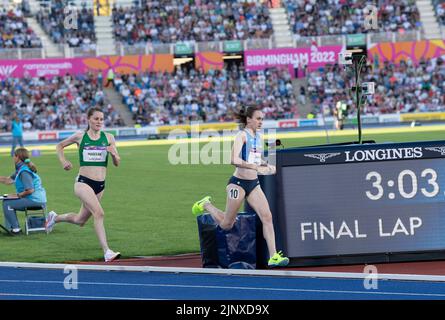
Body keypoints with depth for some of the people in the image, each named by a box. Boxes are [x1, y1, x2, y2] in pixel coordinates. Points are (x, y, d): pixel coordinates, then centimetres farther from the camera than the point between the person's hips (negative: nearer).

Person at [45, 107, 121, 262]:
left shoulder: (108, 138, 4)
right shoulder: (80, 136, -1)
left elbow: (117, 163, 7)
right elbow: (60, 146, 16)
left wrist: (114, 154, -14)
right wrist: (63, 161, -1)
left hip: (100, 185, 5)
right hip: (83, 183, -5)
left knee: (80, 221, 18)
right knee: (99, 213, -25)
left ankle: (54, 218, 47)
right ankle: (107, 252, -28)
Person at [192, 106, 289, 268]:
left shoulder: (258, 137, 9)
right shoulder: (242, 135, -14)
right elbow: (235, 160, -27)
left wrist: (267, 165, 6)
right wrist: (256, 167, -33)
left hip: (253, 183, 6)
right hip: (239, 183, -6)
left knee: (267, 217, -11)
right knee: (226, 225, 7)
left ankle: (273, 257, -12)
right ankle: (206, 205, 35)